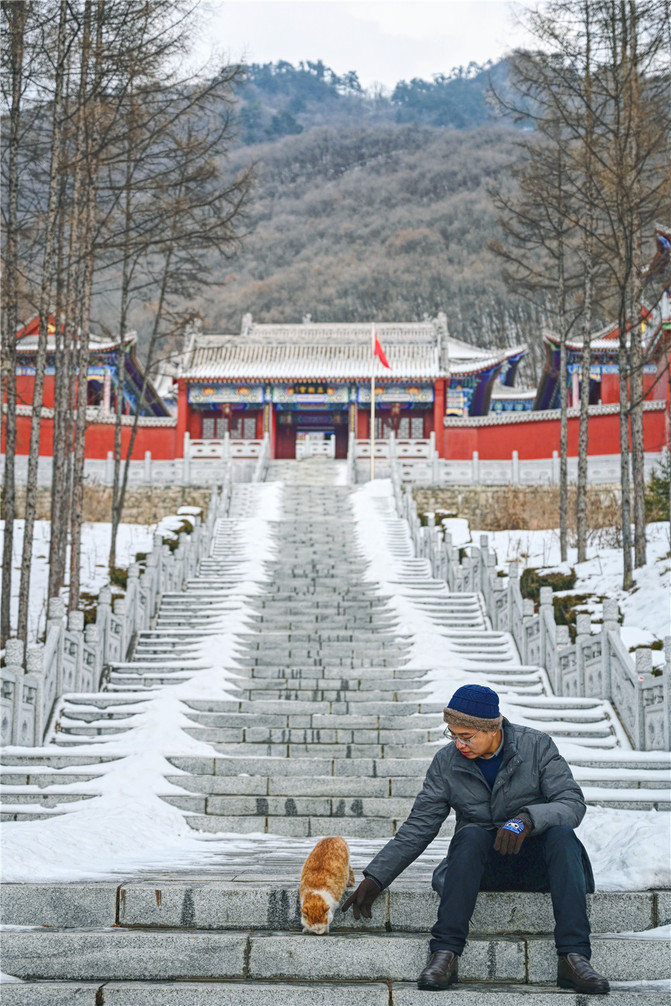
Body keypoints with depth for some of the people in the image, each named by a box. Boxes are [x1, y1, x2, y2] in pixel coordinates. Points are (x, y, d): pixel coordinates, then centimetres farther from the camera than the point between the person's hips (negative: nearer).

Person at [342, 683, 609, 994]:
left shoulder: (536, 746, -6)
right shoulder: (446, 762, -1)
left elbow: (573, 803, -14)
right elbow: (418, 827, 0)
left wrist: (527, 819, -33)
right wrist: (374, 878, -8)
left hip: (535, 860, 0)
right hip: (482, 863, 1)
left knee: (561, 833, -33)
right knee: (470, 835, -33)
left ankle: (573, 957, -40)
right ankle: (445, 954, -38)